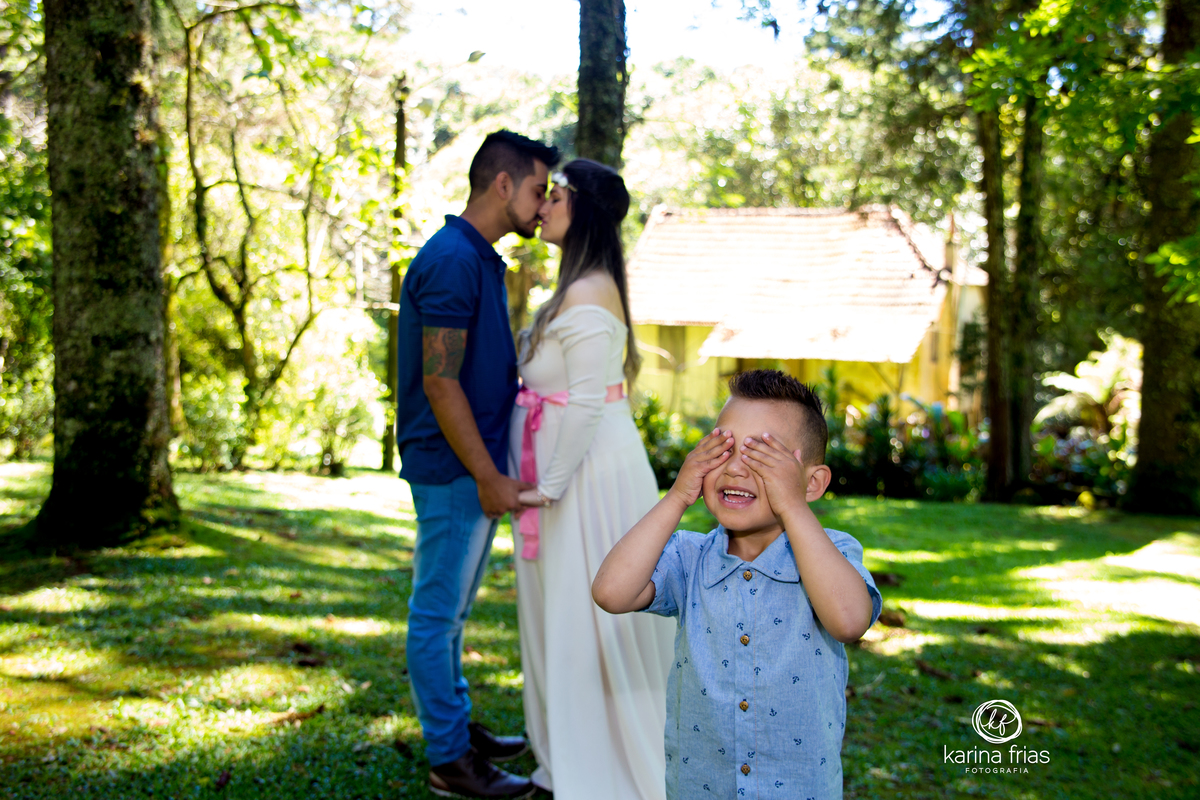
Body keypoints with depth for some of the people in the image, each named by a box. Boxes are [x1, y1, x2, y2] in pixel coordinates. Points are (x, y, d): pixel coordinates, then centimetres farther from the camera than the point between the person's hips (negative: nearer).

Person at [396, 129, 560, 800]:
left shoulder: (482, 260, 14)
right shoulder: (451, 259, -18)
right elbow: (439, 381, -22)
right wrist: (488, 477, -21)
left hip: (477, 467, 10)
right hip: (453, 469, -10)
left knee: (451, 608, 19)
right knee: (439, 611, 2)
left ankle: (458, 726, 33)